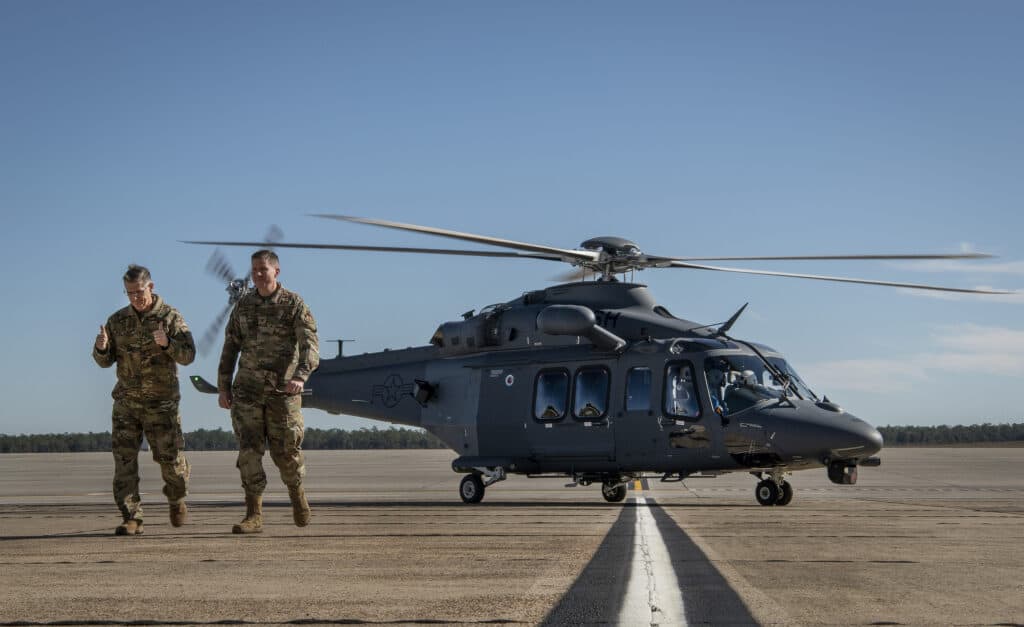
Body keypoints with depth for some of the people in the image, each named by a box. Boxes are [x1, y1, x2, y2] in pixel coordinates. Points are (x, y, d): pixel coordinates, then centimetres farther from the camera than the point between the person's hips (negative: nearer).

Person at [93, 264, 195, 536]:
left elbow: (188, 356, -12)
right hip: (126, 402, 2)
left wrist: (167, 343, -31)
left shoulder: (170, 317, -4)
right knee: (124, 459, -7)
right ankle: (131, 518, -4)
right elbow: (105, 361, 8)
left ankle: (176, 499, 32)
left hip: (161, 403, -2)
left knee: (170, 457, 2)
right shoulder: (118, 320, 5)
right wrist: (101, 347, -16)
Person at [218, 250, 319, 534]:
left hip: (283, 392, -3)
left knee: (286, 451, 4)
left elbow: (310, 345, -15)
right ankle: (254, 515, -5)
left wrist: (300, 377, -32)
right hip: (248, 391, 3)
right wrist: (223, 388, 9)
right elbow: (230, 348, 13)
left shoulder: (294, 304, -5)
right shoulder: (243, 306, 7)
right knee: (249, 451, -6)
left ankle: (296, 490, 34)